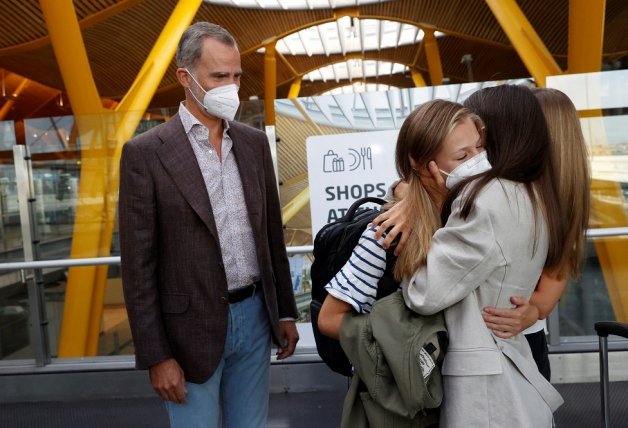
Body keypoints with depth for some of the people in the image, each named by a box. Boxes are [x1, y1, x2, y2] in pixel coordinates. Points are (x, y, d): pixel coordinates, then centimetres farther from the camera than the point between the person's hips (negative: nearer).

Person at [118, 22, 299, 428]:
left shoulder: (254, 142, 4)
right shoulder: (145, 152, -10)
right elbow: (139, 266, -9)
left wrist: (286, 311, 10)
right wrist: (156, 355, -9)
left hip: (255, 315, 4)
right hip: (192, 326, -4)